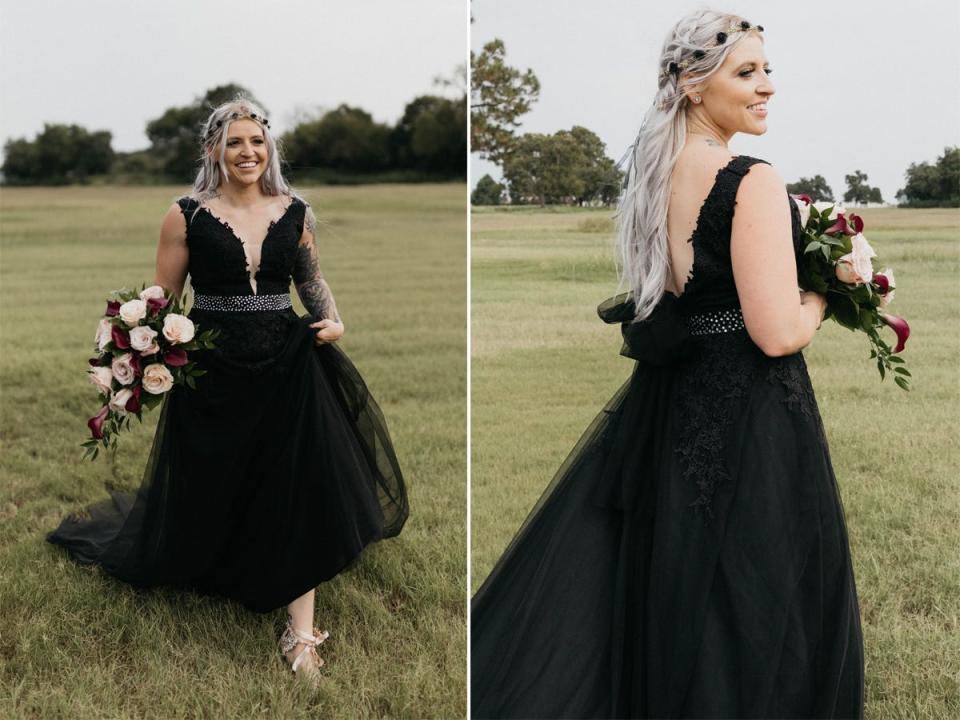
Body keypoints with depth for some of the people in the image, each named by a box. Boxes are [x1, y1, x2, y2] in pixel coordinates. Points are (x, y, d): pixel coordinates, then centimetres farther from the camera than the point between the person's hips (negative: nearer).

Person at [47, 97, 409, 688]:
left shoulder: (295, 212, 2)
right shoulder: (186, 216, -4)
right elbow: (163, 299, 1)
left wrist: (333, 318, -3)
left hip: (287, 367, 1)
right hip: (212, 372, -1)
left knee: (299, 493, -2)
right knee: (206, 491, 14)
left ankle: (301, 632, 8)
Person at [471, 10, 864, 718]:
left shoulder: (657, 172, 6)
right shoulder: (752, 181, -18)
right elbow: (778, 332, -23)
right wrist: (820, 295, -3)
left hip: (669, 405, 8)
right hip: (748, 419, -8)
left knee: (667, 591, 21)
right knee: (746, 604, 6)